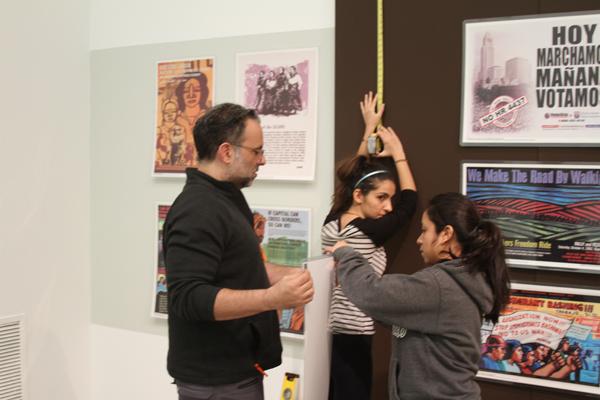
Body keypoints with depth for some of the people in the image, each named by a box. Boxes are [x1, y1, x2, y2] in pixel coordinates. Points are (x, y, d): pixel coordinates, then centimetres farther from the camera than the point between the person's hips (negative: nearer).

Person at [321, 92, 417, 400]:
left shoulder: (331, 223, 1)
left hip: (329, 331, 8)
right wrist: (397, 152, 9)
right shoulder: (370, 232, -17)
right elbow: (410, 199, -2)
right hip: (352, 337, -8)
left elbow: (355, 174, 16)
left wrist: (368, 130, 24)